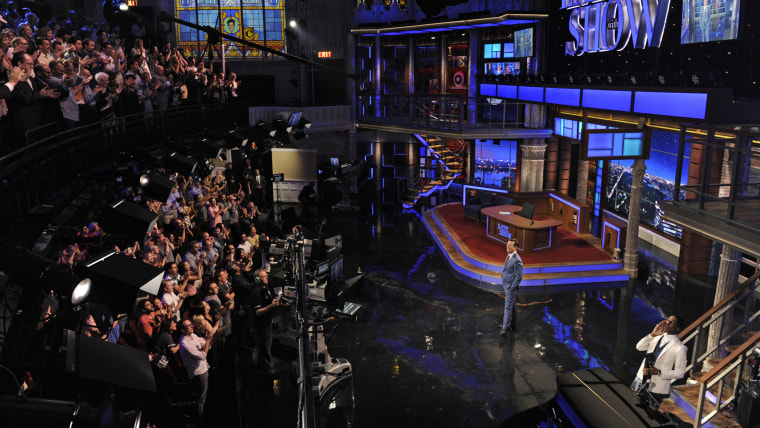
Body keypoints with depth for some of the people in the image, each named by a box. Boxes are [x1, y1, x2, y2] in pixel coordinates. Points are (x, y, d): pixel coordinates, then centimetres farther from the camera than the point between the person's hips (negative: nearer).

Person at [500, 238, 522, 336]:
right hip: (506, 286, 9)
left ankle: (505, 328, -4)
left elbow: (519, 277, -19)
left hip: (511, 287, -9)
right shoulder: (509, 256, 8)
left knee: (508, 307, -7)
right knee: (511, 306, 18)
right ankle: (512, 325, 29)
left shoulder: (517, 260, -21)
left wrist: (512, 288, -17)